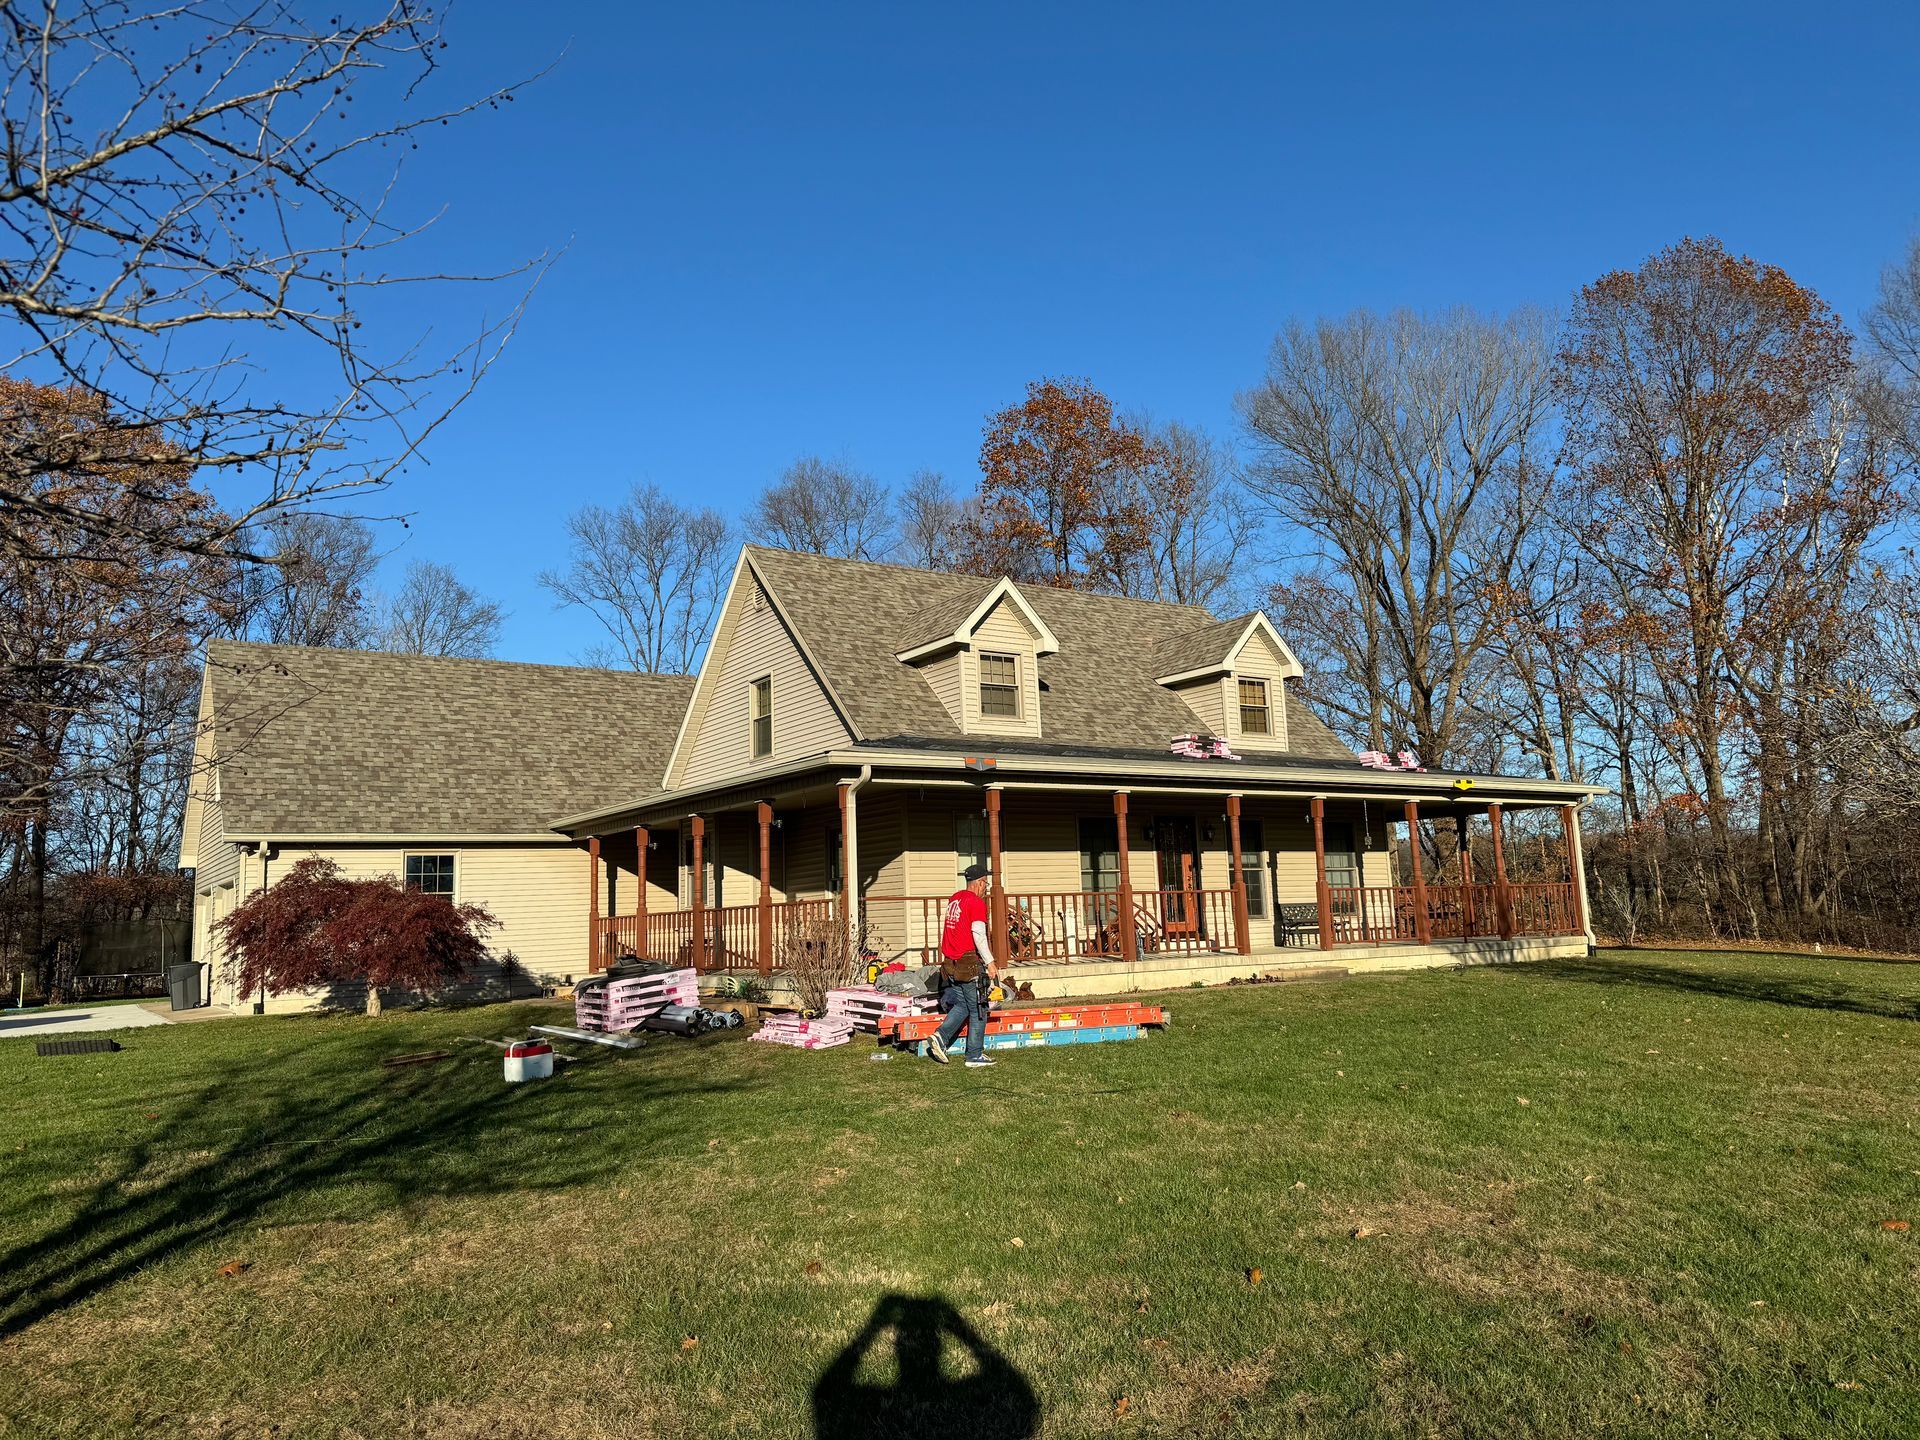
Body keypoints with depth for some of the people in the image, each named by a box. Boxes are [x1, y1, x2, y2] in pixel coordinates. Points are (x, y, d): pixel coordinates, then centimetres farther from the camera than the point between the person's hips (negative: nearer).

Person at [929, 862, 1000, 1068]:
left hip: (951, 963, 8)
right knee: (978, 1010, 3)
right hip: (969, 965, -8)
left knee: (962, 1005, 18)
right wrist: (990, 962, -14)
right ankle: (975, 1056, 7)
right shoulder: (976, 903, -13)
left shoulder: (955, 898, 13)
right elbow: (978, 935, -18)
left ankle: (940, 1037, 3)